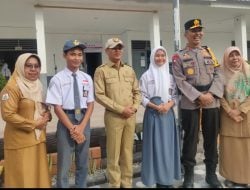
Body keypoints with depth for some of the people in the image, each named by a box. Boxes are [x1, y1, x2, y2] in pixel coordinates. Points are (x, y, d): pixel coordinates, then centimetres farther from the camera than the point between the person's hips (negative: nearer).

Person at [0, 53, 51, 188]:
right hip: (21, 140, -7)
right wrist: (34, 124, -17)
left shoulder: (37, 85, 11)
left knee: (39, 174, 16)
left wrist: (47, 115, -1)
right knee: (24, 177, 2)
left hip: (38, 137, 8)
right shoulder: (12, 87, -14)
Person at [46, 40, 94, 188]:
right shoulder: (58, 79, -7)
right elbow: (57, 107, -9)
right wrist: (72, 128, -13)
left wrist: (82, 126, -8)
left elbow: (90, 104, 4)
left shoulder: (87, 78, 4)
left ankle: (82, 186, 34)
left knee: (83, 164, 17)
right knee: (64, 164, 5)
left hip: (84, 121, 4)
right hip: (65, 121, -4)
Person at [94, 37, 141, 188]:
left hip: (131, 116, 4)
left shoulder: (129, 70, 13)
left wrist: (134, 107, -4)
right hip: (113, 116, -4)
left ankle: (127, 183, 25)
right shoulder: (101, 71, -3)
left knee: (128, 152, 12)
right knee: (113, 153, 3)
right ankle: (115, 184, 18)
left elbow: (137, 92, 15)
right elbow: (99, 95, -10)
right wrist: (120, 109, -13)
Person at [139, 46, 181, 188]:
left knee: (169, 145, 7)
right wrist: (155, 106, -16)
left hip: (168, 114, 4)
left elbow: (175, 95, 9)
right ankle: (158, 179, 11)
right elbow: (142, 96, -4)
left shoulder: (170, 76, 11)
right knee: (156, 145, 0)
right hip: (153, 114, -3)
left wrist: (169, 105, -10)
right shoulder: (146, 76, 0)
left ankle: (169, 179, 19)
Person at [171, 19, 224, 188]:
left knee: (211, 139, 10)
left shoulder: (209, 52, 12)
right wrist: (199, 96, -15)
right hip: (190, 103, -3)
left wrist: (211, 94, -11)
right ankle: (189, 175, 19)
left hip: (212, 102, 3)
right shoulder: (178, 56, 1)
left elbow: (219, 75, 5)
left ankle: (211, 173, 26)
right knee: (190, 139, 4)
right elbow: (181, 81, -8)